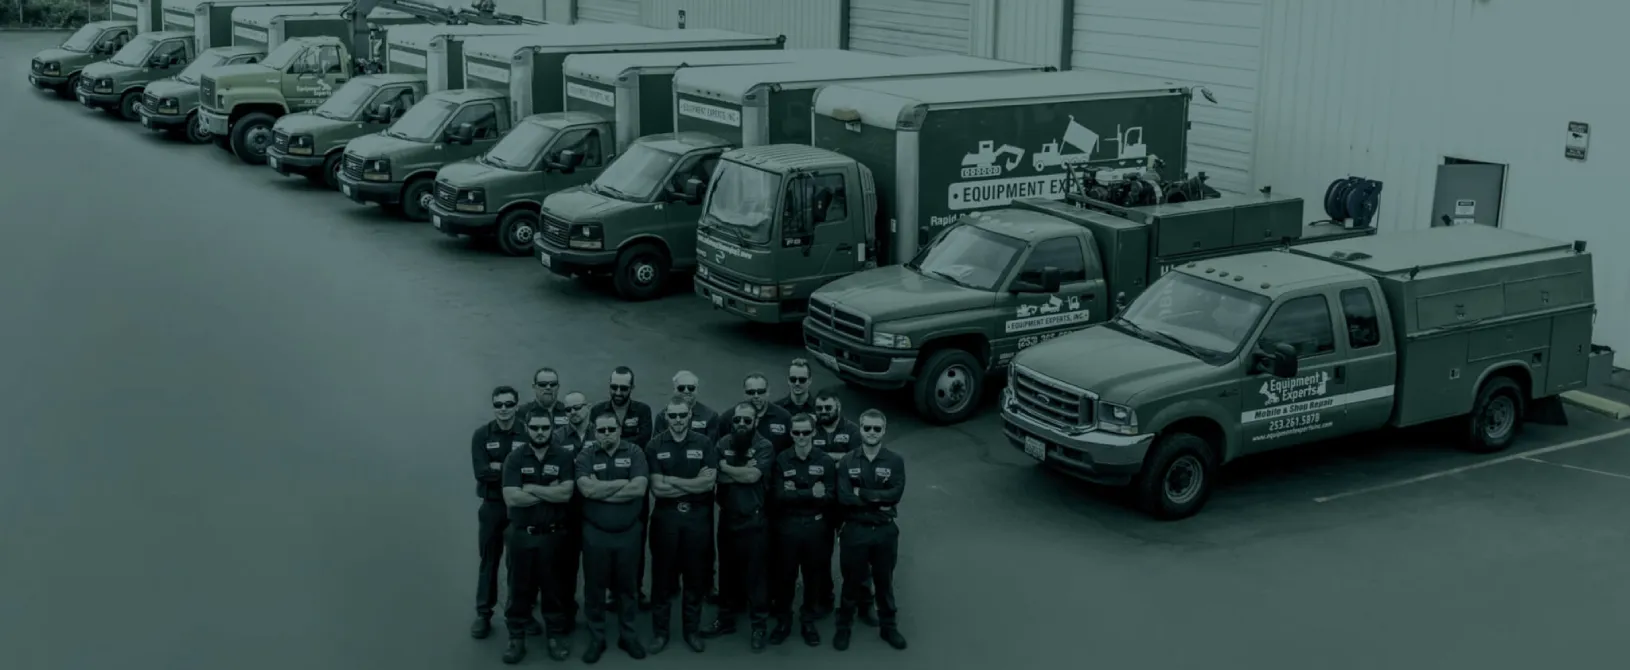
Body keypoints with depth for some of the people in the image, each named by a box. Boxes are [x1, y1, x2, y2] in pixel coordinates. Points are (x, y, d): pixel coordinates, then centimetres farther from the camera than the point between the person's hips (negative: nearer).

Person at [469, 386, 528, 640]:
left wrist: (499, 467, -21)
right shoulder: (481, 435, -1)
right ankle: (483, 614, 14)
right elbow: (481, 472, -13)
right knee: (489, 561, 7)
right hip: (492, 507, 0)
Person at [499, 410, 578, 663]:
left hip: (553, 535, 0)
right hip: (521, 535, 0)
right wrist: (550, 493, -12)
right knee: (520, 587, 7)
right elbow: (511, 498, -14)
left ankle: (557, 635, 22)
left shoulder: (564, 457, -1)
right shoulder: (514, 458, -2)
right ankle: (516, 638, 16)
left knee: (553, 586, 10)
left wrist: (531, 488, -13)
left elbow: (566, 493, -14)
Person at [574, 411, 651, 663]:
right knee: (595, 587, 8)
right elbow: (587, 489, -18)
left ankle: (628, 635, 25)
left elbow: (639, 488, -15)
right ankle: (596, 638, 21)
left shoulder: (634, 453, -2)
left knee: (627, 586, 12)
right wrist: (623, 483, -14)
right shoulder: (585, 456, -2)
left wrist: (600, 490, -14)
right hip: (595, 533, 0)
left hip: (628, 533, 0)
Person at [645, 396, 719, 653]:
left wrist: (672, 480, -13)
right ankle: (660, 631, 16)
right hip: (665, 517, -1)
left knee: (696, 575, 8)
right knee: (663, 576, 6)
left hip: (697, 517, 1)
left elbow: (709, 483, -10)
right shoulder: (654, 446, -2)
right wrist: (694, 483, -13)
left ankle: (691, 629, 21)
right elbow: (657, 489, -10)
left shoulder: (704, 443, 0)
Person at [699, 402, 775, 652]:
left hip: (754, 520, -4)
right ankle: (725, 619, 28)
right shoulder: (723, 443, 4)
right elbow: (718, 476, -6)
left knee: (756, 572, 1)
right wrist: (742, 471, -17)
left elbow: (753, 475, -20)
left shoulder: (764, 446, -7)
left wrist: (726, 467, -9)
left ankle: (759, 626, 9)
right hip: (728, 517, 4)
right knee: (728, 570, 15)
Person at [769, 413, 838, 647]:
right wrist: (810, 493, -21)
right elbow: (780, 496, -12)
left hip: (816, 526, 1)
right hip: (787, 525, 0)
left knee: (814, 575, 10)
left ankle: (809, 622, 25)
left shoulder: (826, 461, -1)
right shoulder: (781, 460, -2)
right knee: (785, 575, 7)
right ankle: (783, 621, 21)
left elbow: (830, 497, -10)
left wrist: (796, 494, -18)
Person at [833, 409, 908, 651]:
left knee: (884, 581, 14)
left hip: (885, 530, 0)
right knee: (852, 581, 11)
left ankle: (889, 627, 28)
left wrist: (862, 493, -18)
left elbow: (895, 494, -17)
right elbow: (843, 497, -15)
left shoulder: (895, 461, -3)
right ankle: (844, 627, 26)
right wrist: (878, 500, -18)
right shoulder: (847, 461, -3)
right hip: (855, 530, 0)